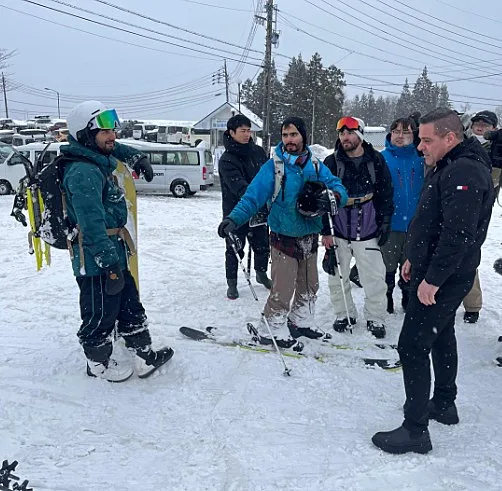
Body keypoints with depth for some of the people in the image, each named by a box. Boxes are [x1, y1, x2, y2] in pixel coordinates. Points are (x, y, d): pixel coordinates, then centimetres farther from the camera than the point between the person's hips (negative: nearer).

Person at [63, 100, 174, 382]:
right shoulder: (83, 172, -22)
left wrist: (136, 158, 30)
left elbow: (112, 149, 36)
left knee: (130, 306, 17)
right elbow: (92, 224, -29)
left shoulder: (98, 161, 9)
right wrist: (109, 263, -29)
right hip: (96, 261, -10)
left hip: (113, 253, 10)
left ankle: (145, 357, 29)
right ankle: (99, 364, 29)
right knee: (101, 314, 8)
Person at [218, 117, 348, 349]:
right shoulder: (273, 166, -11)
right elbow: (254, 195, -18)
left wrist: (334, 195, -26)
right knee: (283, 288, -5)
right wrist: (234, 219, -32)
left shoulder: (316, 165, 4)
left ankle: (301, 321, 39)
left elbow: (336, 184, -1)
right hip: (284, 237, -6)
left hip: (309, 237, 6)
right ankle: (271, 330, 14)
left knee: (309, 285, 18)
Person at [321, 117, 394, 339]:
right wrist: (325, 230, -5)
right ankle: (344, 313, 26)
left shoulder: (376, 160, 1)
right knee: (337, 276, 9)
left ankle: (375, 317, 18)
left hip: (368, 231, 0)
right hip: (338, 231, 1)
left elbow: (386, 195, 5)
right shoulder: (331, 162, 0)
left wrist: (385, 224, 1)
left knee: (374, 277, 2)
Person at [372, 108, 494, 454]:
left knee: (412, 346, -8)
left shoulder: (465, 172, -22)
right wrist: (415, 259, 20)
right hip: (435, 272, 11)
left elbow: (458, 234, -30)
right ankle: (444, 404, 40)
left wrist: (432, 278, -27)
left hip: (444, 279, -11)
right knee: (441, 336, 22)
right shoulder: (447, 167, 11)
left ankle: (416, 429, 3)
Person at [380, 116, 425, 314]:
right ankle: (386, 299, 31)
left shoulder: (421, 157, -1)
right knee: (388, 266, 12)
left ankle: (409, 299, 37)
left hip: (415, 223, 2)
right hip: (390, 223, -2)